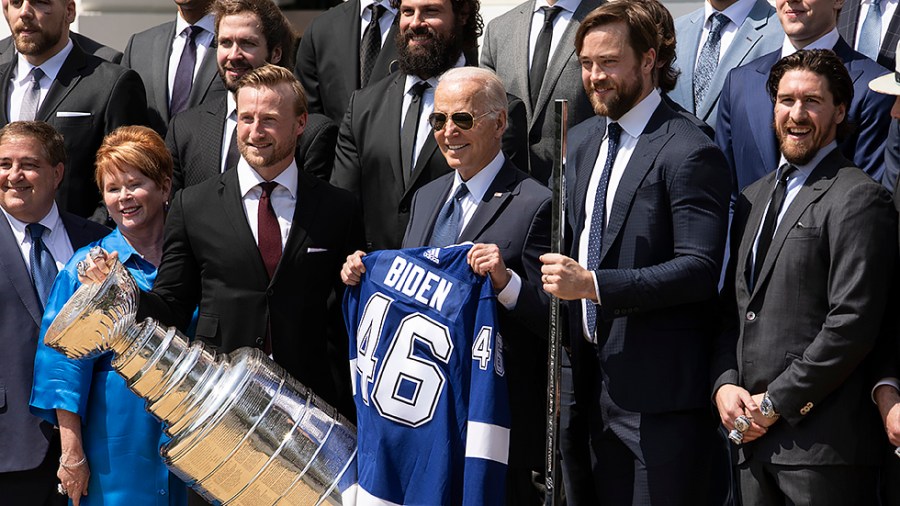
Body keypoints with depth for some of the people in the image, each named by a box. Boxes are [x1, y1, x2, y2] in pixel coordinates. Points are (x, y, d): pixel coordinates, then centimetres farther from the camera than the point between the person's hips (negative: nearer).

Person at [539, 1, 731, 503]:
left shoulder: (689, 153, -12)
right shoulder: (582, 141, 14)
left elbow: (700, 269, -20)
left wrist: (593, 284, -25)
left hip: (660, 390, -8)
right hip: (599, 380, 8)